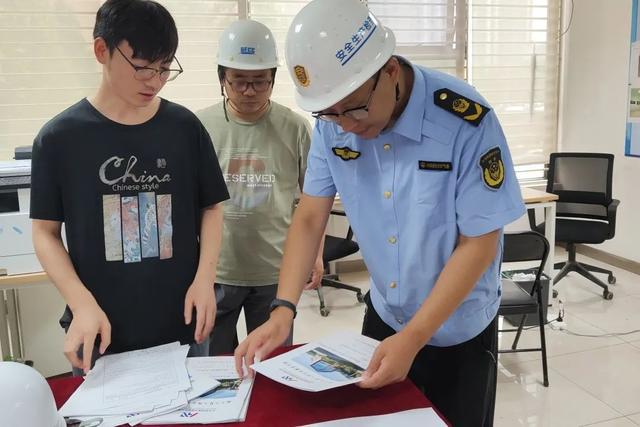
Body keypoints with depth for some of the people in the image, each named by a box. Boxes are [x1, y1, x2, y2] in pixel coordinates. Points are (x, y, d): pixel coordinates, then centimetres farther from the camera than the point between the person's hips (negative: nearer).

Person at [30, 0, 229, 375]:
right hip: (102, 333, -1)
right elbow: (45, 231, 0)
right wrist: (82, 304, -13)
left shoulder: (185, 127, 0)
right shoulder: (59, 137, -4)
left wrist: (205, 278, -8)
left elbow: (211, 208, 6)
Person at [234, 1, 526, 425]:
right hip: (383, 315, 4)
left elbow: (479, 244, -21)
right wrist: (283, 309, -17)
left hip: (458, 330, -4)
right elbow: (310, 218, -6)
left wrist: (412, 339, -25)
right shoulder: (333, 123, -13)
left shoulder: (466, 122, -26)